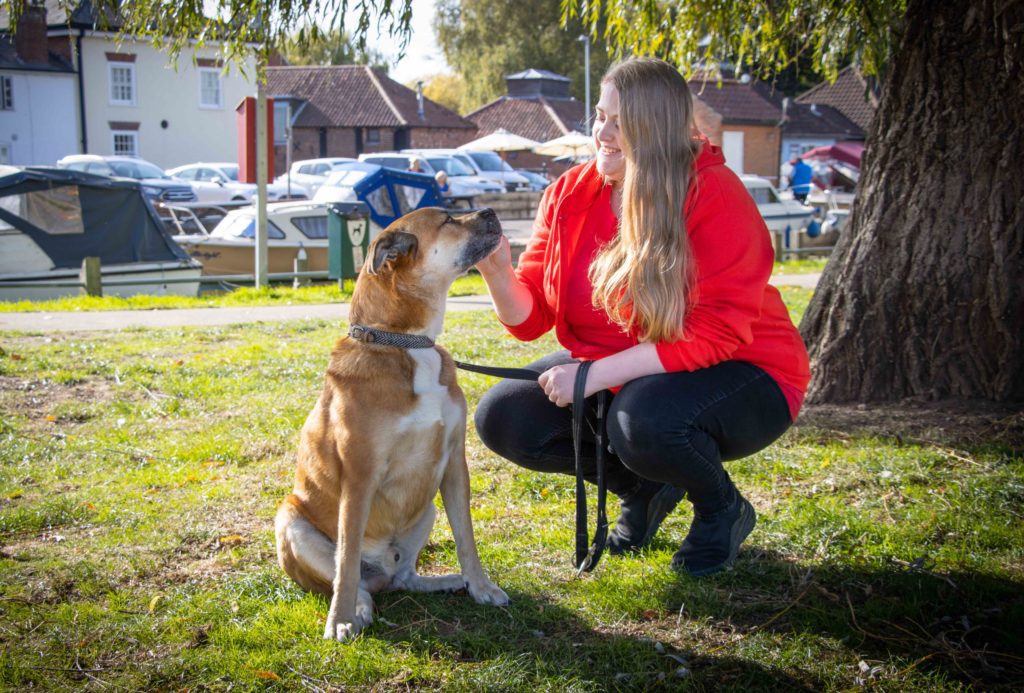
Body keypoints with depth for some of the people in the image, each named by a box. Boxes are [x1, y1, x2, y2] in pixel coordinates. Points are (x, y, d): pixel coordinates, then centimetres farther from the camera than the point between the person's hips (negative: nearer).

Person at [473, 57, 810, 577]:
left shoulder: (715, 197, -20)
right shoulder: (570, 195, -4)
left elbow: (717, 332, -27)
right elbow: (530, 318, -4)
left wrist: (595, 375, -30)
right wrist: (498, 273, -28)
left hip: (737, 376, -6)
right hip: (610, 379, 6)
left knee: (644, 418, -37)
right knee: (503, 417, -11)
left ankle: (723, 509, -1)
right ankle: (644, 487, 12)